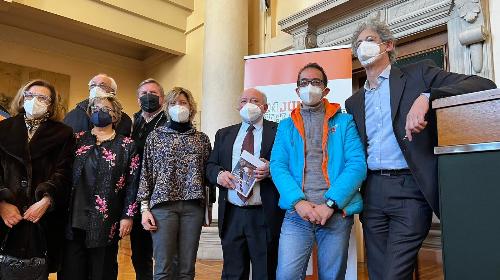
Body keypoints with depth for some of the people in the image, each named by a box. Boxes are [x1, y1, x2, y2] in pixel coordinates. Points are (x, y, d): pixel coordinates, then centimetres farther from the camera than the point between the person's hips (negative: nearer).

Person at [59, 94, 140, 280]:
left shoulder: (127, 146, 4)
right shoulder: (78, 140, 11)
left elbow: (132, 183, -1)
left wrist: (128, 216, -7)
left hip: (107, 222, -2)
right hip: (74, 220, 2)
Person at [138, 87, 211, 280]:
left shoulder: (202, 139, 10)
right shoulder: (155, 136, 6)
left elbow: (208, 173, 11)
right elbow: (146, 173, 5)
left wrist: (208, 207, 7)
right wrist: (144, 208, -2)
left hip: (193, 206, 2)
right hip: (163, 204, -1)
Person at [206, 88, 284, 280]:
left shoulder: (279, 131, 3)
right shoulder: (224, 134, 16)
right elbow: (210, 165, 13)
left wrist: (270, 170, -21)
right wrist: (219, 174, -8)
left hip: (265, 215, -3)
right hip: (231, 215, 4)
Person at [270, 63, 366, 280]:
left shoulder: (344, 122, 8)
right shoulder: (286, 126, 14)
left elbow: (357, 164, -3)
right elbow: (278, 166, 2)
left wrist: (330, 204, -13)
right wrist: (298, 201, -13)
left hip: (337, 213, 0)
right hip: (296, 212, 1)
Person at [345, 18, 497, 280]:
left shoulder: (418, 74, 5)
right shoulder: (354, 102, 17)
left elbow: (484, 85, -6)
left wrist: (426, 97, -22)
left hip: (409, 190, -4)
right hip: (372, 191, 5)